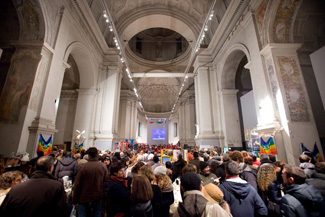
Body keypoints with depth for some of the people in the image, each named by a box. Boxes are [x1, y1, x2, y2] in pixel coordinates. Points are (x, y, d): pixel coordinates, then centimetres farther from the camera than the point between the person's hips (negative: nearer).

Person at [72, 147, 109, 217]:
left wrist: (74, 200, 0)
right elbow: (106, 181, -4)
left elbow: (77, 184, -11)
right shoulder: (103, 166, -11)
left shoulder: (84, 166, -17)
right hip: (98, 196, 2)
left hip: (84, 196, -2)